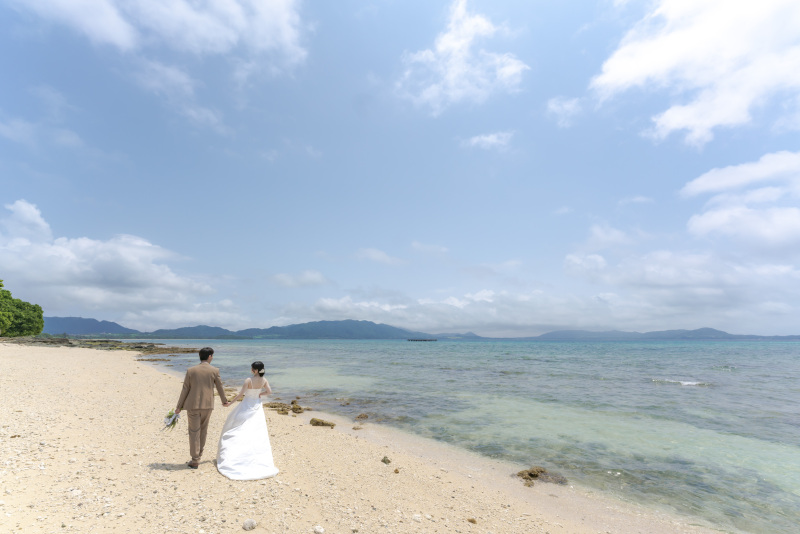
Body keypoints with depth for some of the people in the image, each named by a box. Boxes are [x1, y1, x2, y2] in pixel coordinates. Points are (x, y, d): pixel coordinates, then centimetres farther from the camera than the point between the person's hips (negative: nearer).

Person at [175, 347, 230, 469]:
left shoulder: (190, 370, -4)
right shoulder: (214, 371, -4)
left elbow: (185, 390, -1)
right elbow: (220, 387, 6)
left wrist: (179, 406, 10)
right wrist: (225, 401, 22)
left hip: (193, 405, 0)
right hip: (207, 405, 1)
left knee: (194, 432, 7)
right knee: (203, 431, 18)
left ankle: (195, 460, 10)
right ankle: (199, 454, 30)